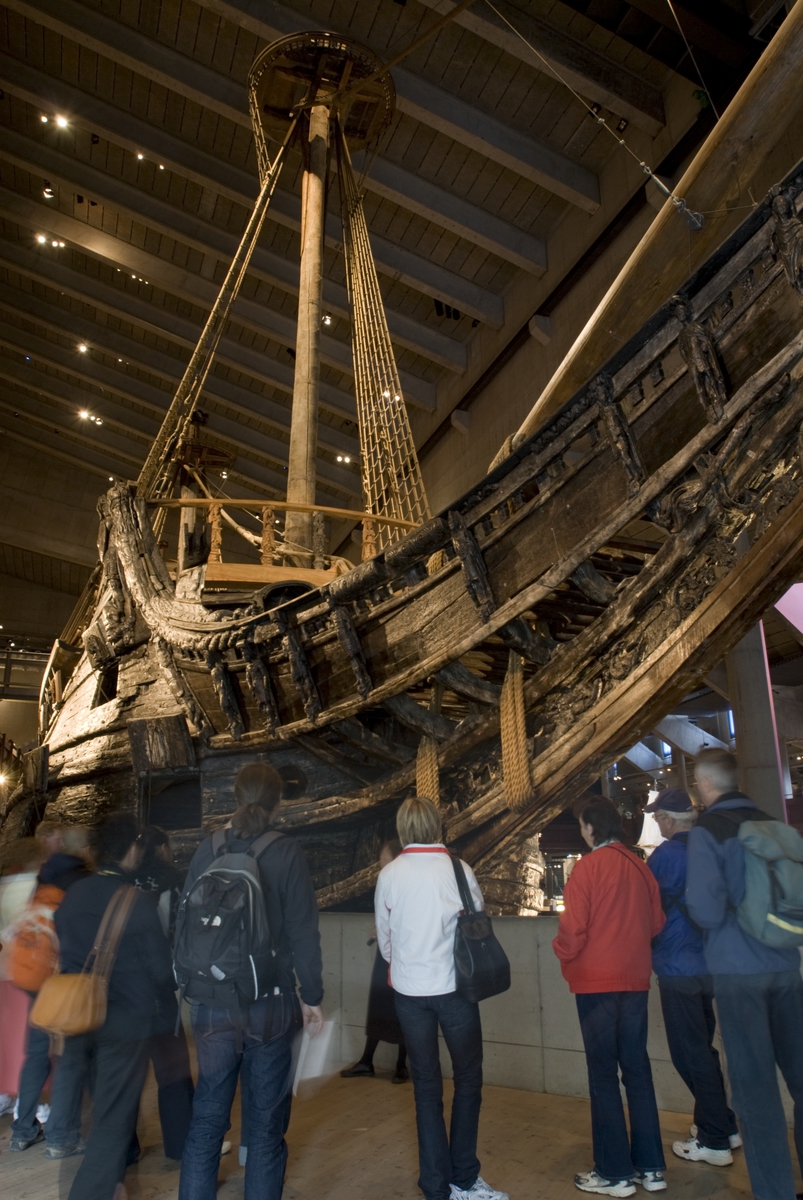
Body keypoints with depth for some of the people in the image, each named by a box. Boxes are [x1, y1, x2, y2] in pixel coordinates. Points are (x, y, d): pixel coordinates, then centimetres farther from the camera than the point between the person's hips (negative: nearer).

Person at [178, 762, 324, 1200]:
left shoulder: (208, 850, -2)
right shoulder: (286, 853, -10)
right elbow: (303, 931, -9)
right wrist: (312, 995, 2)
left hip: (212, 1004, 3)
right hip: (270, 1003, -2)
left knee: (207, 1117, 14)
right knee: (266, 1121, 10)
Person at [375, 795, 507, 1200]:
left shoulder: (389, 875, -5)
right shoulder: (459, 871, -11)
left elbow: (384, 937, 4)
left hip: (408, 989, 2)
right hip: (453, 987, -2)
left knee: (426, 1085, 13)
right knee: (468, 1079, 14)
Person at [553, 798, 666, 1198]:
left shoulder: (588, 866, -13)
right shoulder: (638, 865, 2)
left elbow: (573, 928, -15)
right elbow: (656, 922, 8)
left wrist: (564, 953, 4)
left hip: (596, 981, -5)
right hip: (635, 978, 5)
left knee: (603, 1074, 4)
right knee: (637, 1067, 14)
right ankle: (650, 1166, 20)